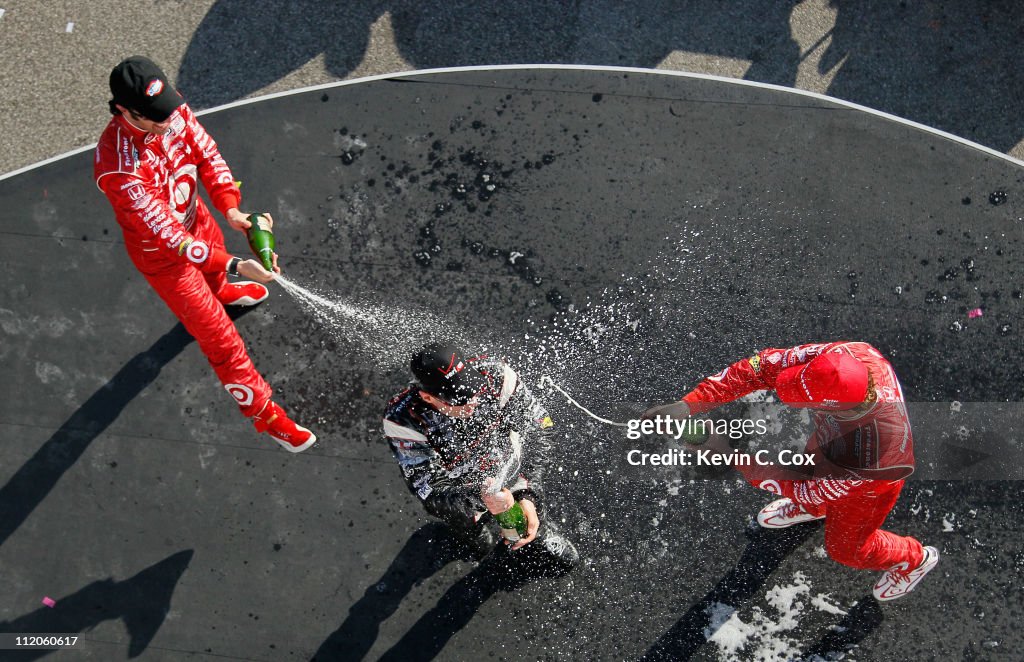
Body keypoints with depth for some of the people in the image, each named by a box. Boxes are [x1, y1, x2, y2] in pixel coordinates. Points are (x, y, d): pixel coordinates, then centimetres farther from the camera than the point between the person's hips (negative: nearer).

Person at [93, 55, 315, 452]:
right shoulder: (118, 167, -42)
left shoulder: (172, 110, -23)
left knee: (214, 274, 39)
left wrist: (230, 209, -29)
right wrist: (235, 265, -45)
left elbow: (207, 156, -13)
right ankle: (262, 412, 24)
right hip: (161, 254, -6)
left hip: (194, 218, 6)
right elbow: (168, 235, -40)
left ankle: (218, 293, 77)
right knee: (220, 338, 4)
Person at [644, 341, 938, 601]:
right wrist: (690, 402, -39)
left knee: (845, 547, 22)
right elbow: (765, 366, -32)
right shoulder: (843, 354, -38)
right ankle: (810, 508, 69)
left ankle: (914, 559, 52)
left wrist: (733, 458, -32)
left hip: (868, 484, -4)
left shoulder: (868, 455, -48)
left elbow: (808, 490, -32)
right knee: (809, 464, 32)